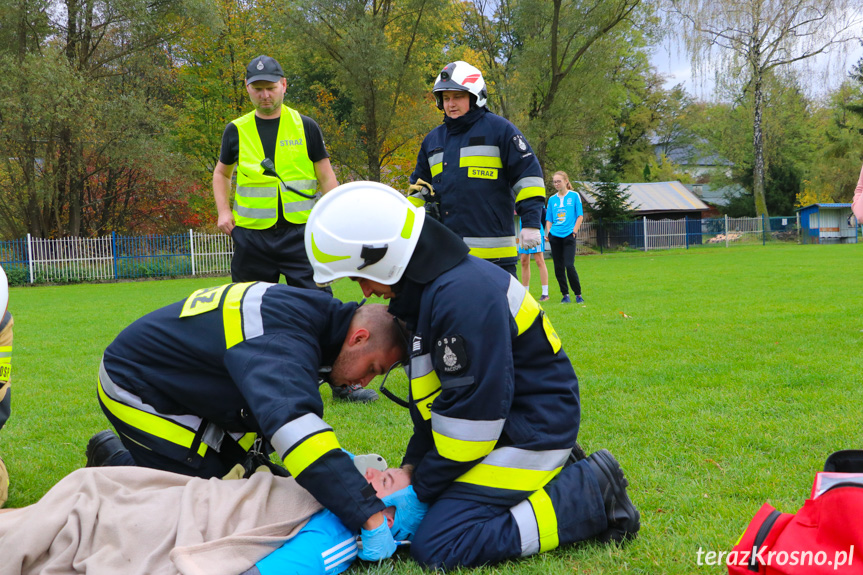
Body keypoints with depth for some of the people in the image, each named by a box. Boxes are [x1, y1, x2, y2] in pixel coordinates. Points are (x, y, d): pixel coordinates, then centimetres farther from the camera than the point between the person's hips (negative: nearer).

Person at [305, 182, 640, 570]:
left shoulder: (462, 295, -26)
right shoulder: (430, 286, 7)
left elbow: (472, 411, -23)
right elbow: (441, 396, 14)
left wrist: (422, 490, -13)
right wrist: (412, 466, 8)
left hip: (533, 431, -10)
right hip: (510, 423, 10)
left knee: (436, 545, -15)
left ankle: (590, 494, -8)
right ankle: (553, 472, 15)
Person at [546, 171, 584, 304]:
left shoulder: (574, 196, 4)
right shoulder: (552, 199, 13)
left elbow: (580, 215, 2)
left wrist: (574, 231, -7)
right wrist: (548, 233, 3)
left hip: (568, 235, -4)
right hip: (555, 236, 4)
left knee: (569, 265, -15)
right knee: (558, 267, 3)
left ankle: (578, 294, -3)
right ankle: (565, 294, 13)